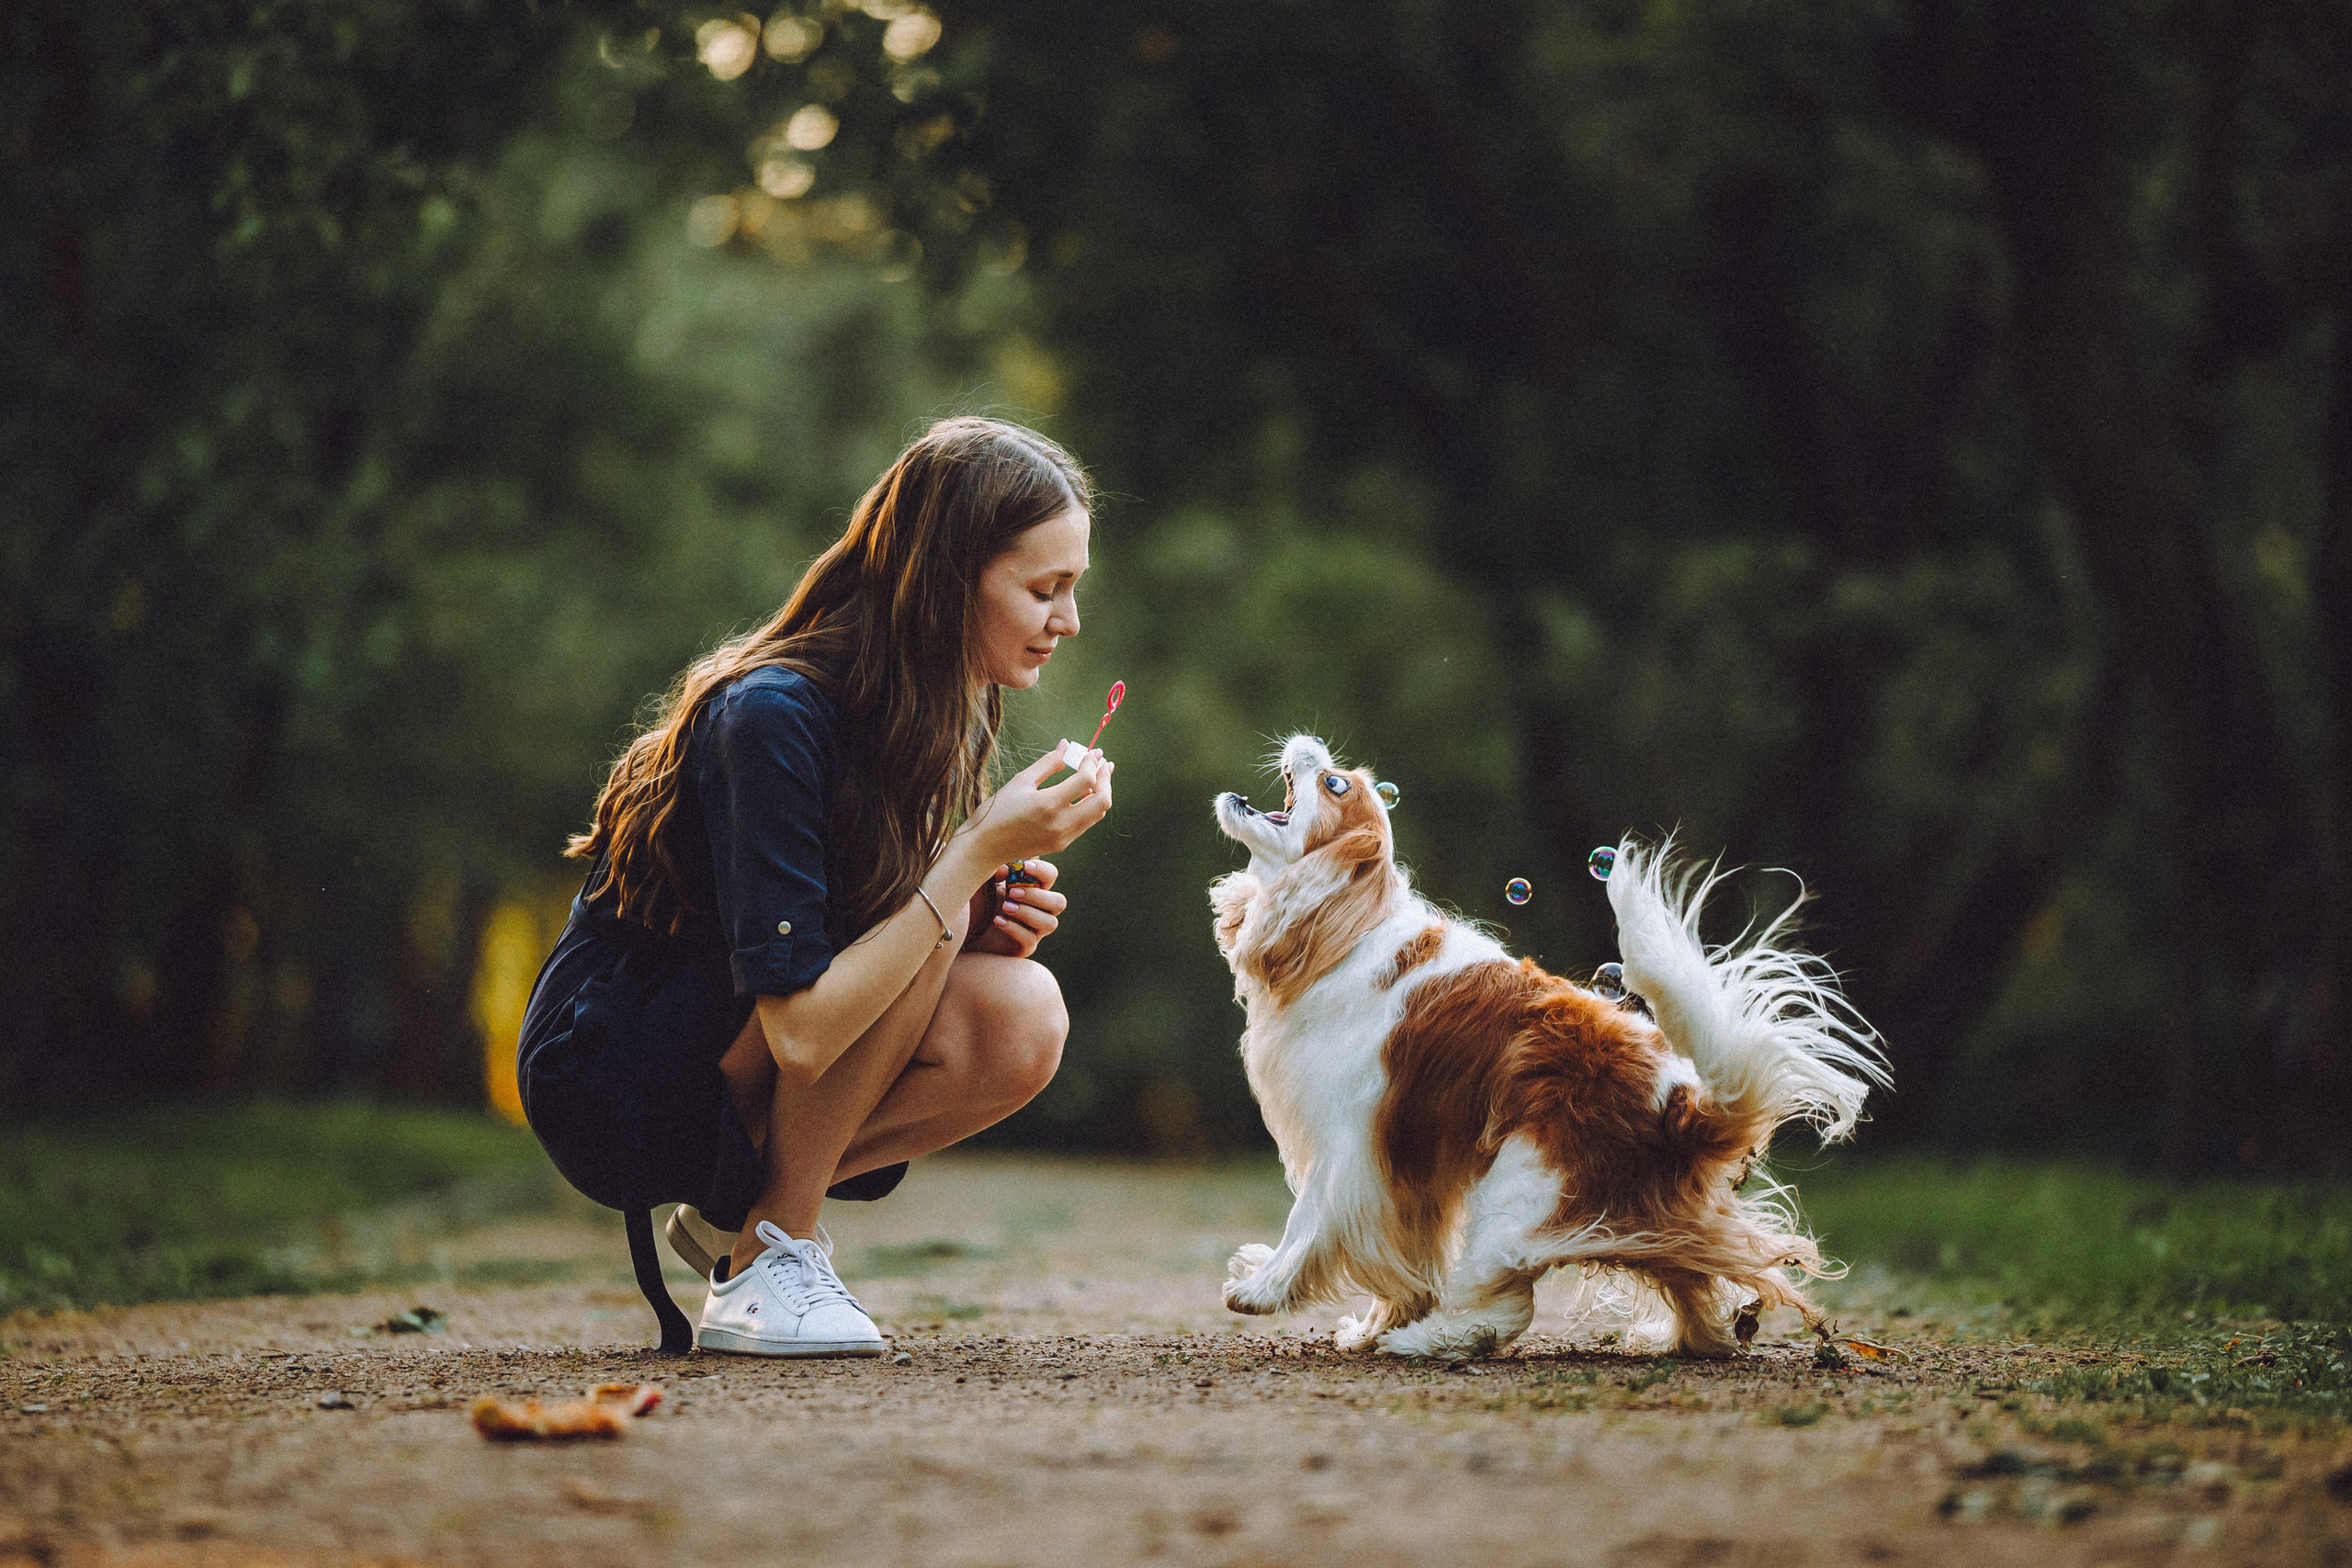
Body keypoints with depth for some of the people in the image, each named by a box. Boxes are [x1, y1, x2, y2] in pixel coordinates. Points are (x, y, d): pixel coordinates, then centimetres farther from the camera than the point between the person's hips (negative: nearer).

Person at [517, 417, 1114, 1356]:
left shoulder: (941, 715, 1)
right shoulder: (773, 715, -25)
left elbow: (875, 978, 7)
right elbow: (801, 1032, -30)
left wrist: (984, 922, -14)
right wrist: (976, 852, -30)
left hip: (727, 1094, 8)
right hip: (603, 1083, -8)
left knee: (1022, 1023, -16)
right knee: (898, 893, -26)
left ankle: (734, 1216, 2)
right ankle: (770, 1256, -14)